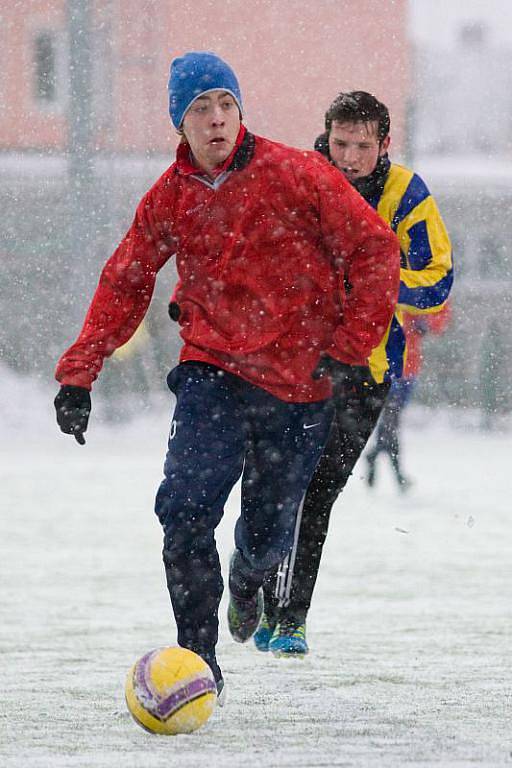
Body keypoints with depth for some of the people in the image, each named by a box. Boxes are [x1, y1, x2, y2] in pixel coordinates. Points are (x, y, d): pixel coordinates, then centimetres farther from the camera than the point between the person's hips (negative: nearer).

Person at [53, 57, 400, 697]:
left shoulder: (297, 176, -10)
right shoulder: (168, 199, 0)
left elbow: (375, 247, -5)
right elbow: (125, 285, 11)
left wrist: (350, 345, -10)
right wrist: (78, 371, 5)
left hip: (299, 386, -1)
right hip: (213, 374, 1)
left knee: (268, 533, 9)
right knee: (184, 512, -19)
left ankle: (246, 579, 48)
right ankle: (199, 661, -9)